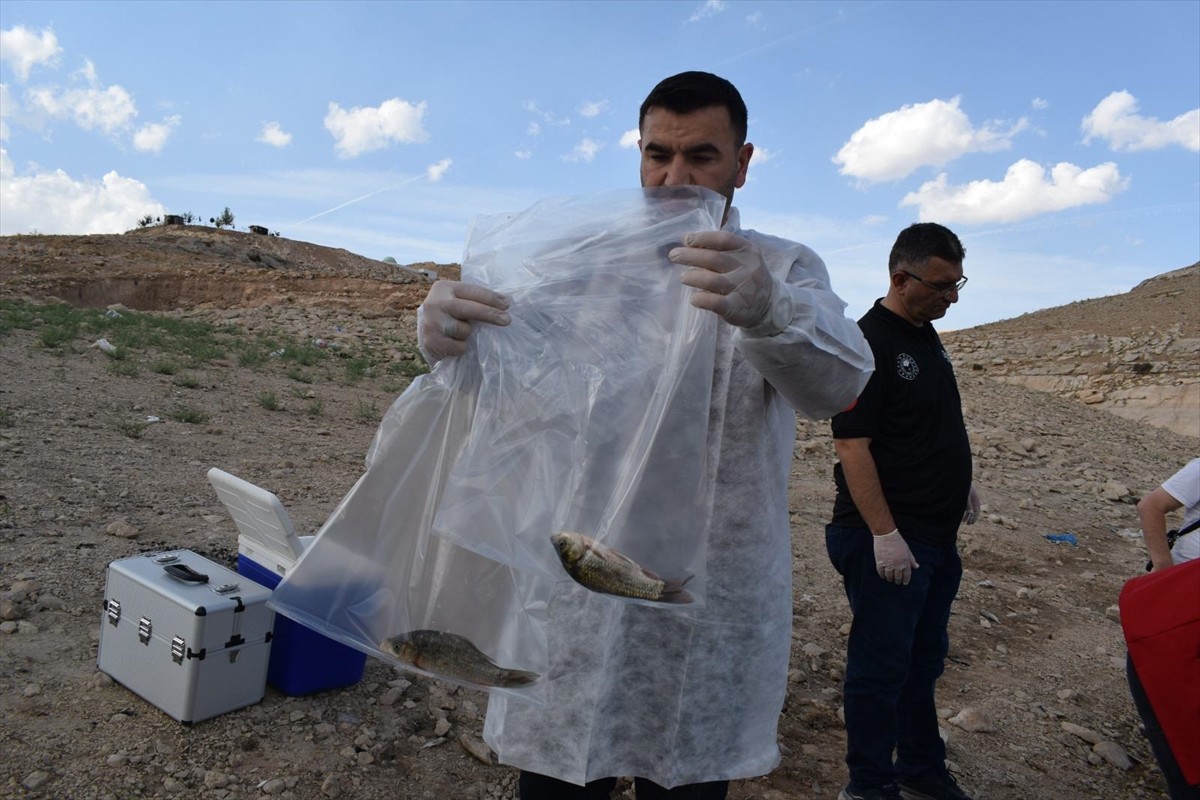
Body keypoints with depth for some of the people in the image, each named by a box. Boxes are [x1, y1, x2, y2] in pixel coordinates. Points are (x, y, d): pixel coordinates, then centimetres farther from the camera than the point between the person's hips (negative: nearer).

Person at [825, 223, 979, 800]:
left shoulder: (926, 335, 11)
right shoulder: (867, 343, -17)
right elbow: (852, 446, -21)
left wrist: (960, 484, 18)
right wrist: (884, 534, -22)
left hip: (937, 536, 9)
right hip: (889, 539, -9)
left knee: (923, 660, 19)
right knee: (882, 666, 3)